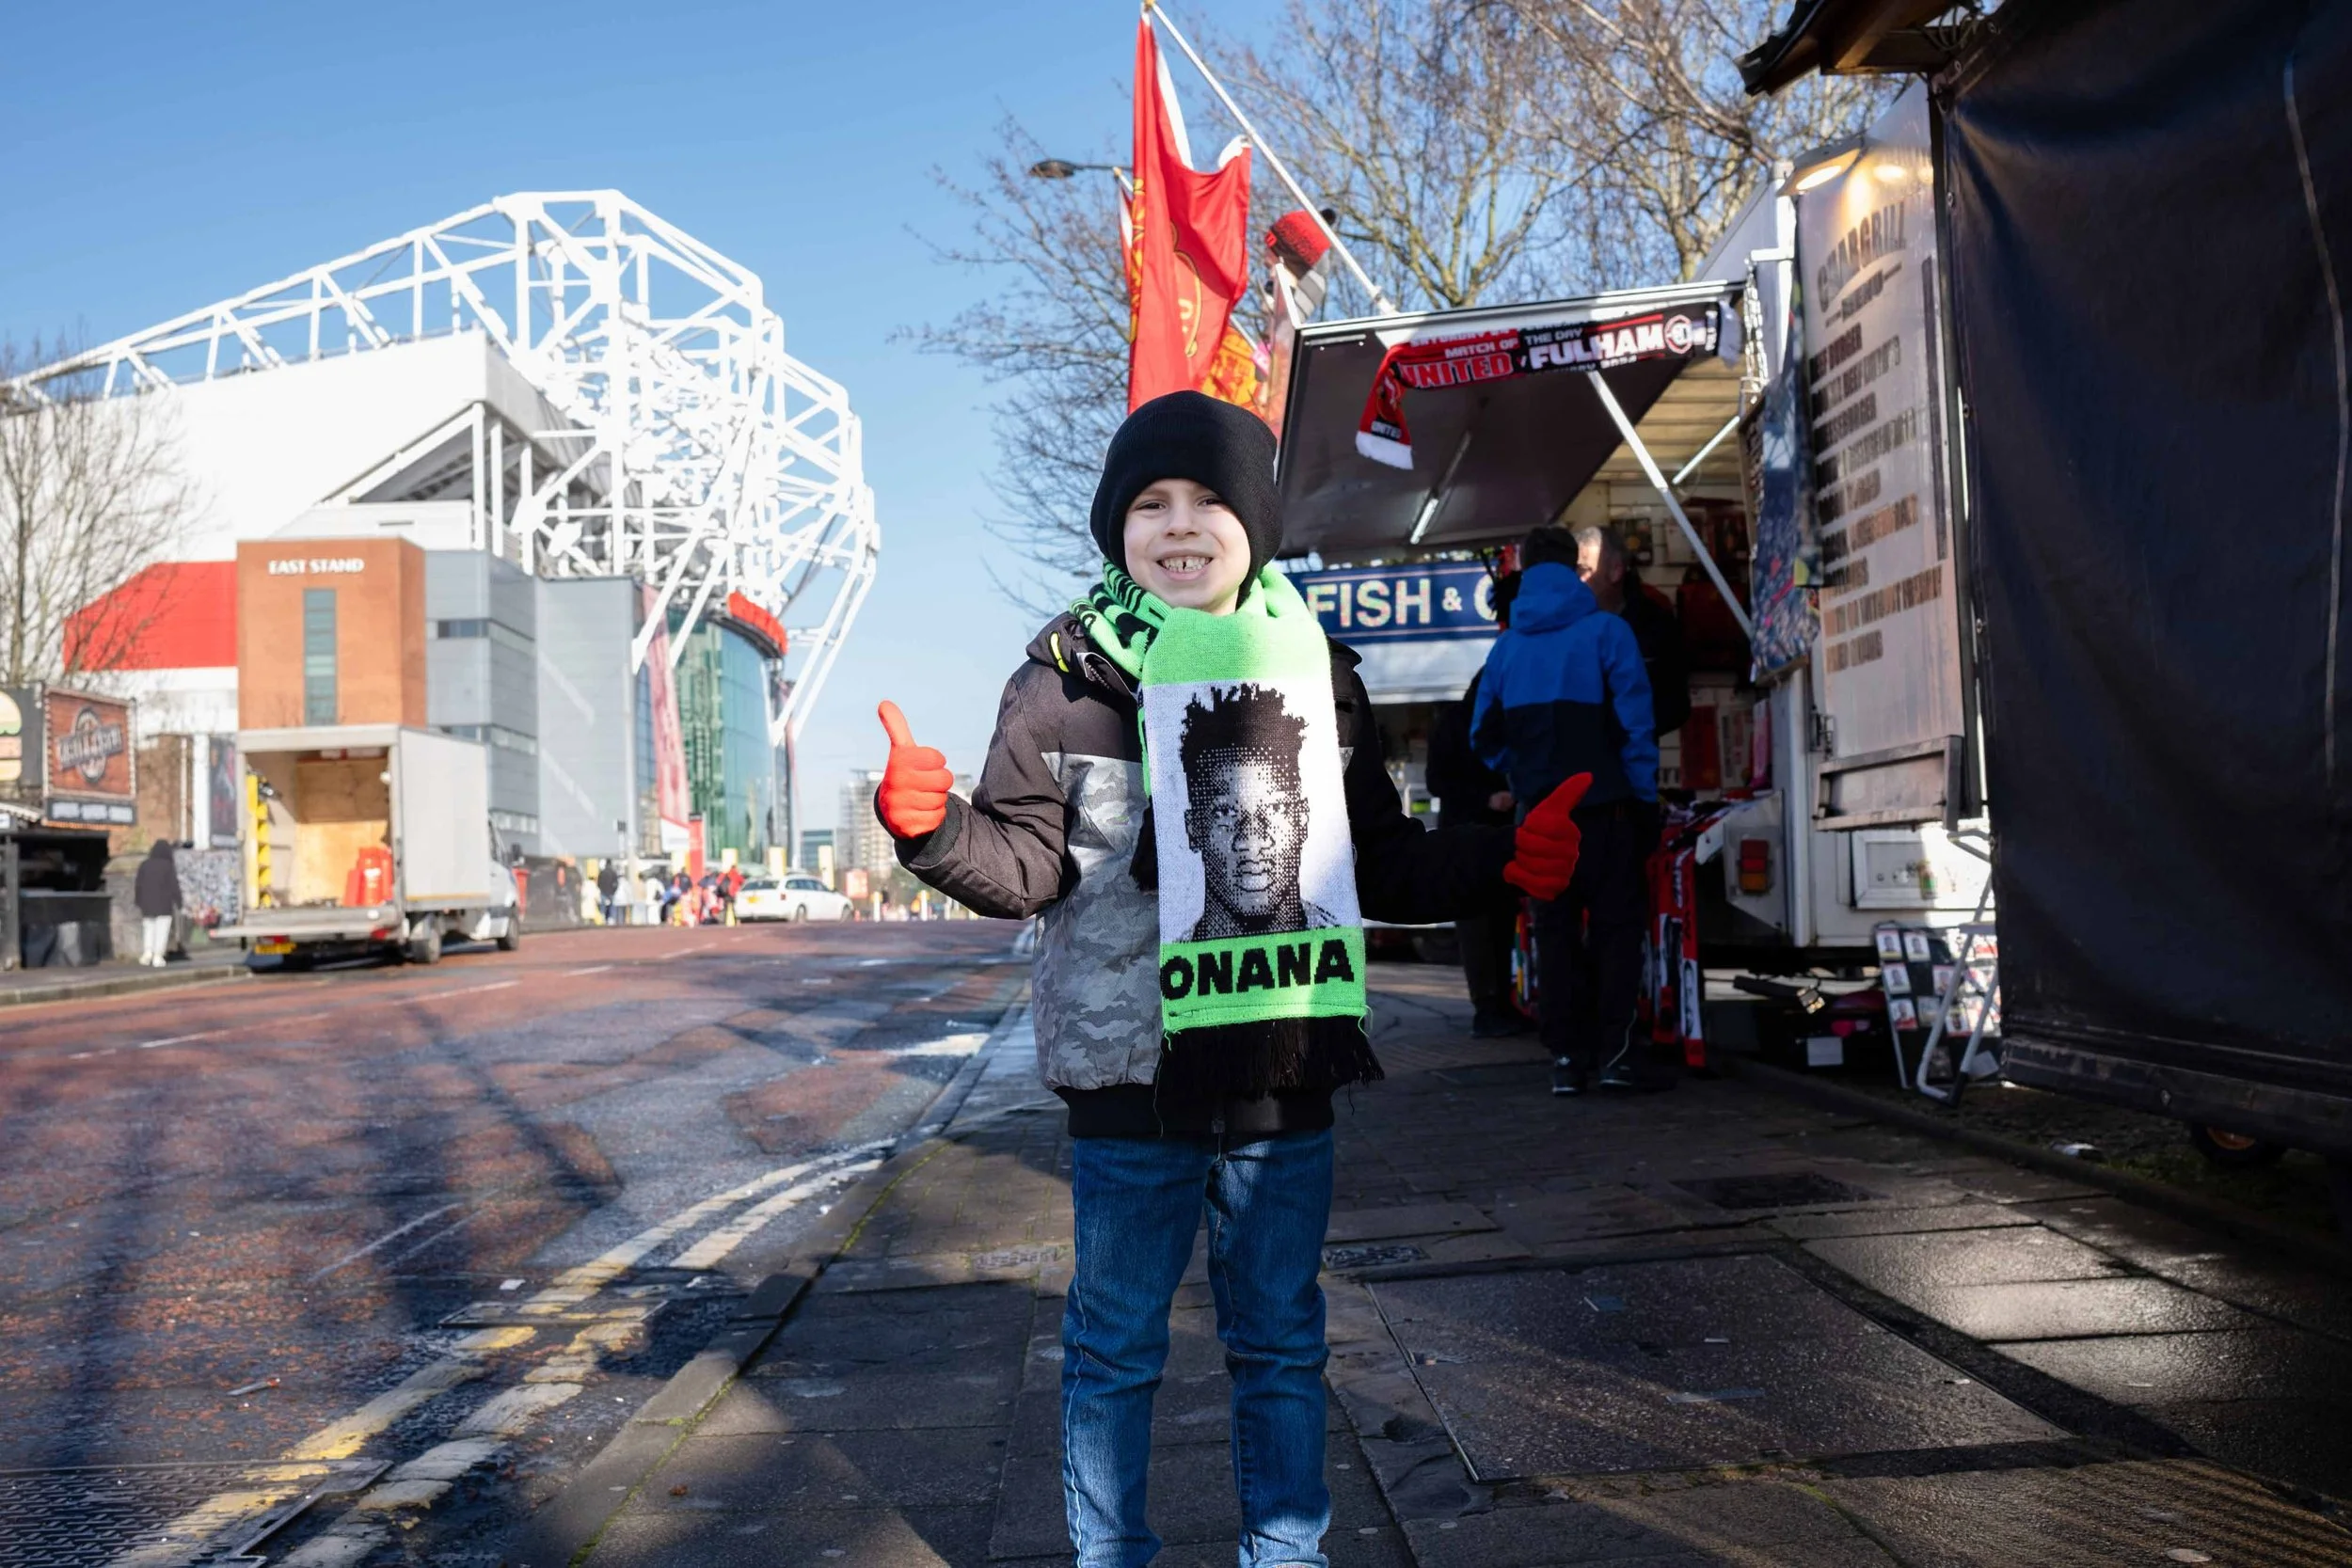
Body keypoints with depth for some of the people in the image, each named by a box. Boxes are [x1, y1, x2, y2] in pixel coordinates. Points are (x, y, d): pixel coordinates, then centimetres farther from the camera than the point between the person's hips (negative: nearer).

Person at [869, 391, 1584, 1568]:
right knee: (1116, 1345, 11)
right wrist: (931, 826, -24)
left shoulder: (1311, 666, 7)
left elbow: (1379, 862, 15)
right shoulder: (1069, 674, -2)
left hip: (1286, 1074, 3)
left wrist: (1501, 859, 6)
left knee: (1282, 1341, 16)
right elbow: (1026, 865, -7)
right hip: (1133, 1073, -3)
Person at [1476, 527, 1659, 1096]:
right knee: (1616, 926, 5)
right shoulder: (1606, 631, -5)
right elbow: (1635, 723, -8)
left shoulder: (1506, 646, 6)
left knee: (1555, 931, 9)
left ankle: (1566, 1056, 8)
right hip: (1604, 804, -3)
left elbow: (1484, 735, 8)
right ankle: (1615, 1050, -2)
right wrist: (1645, 797, -2)